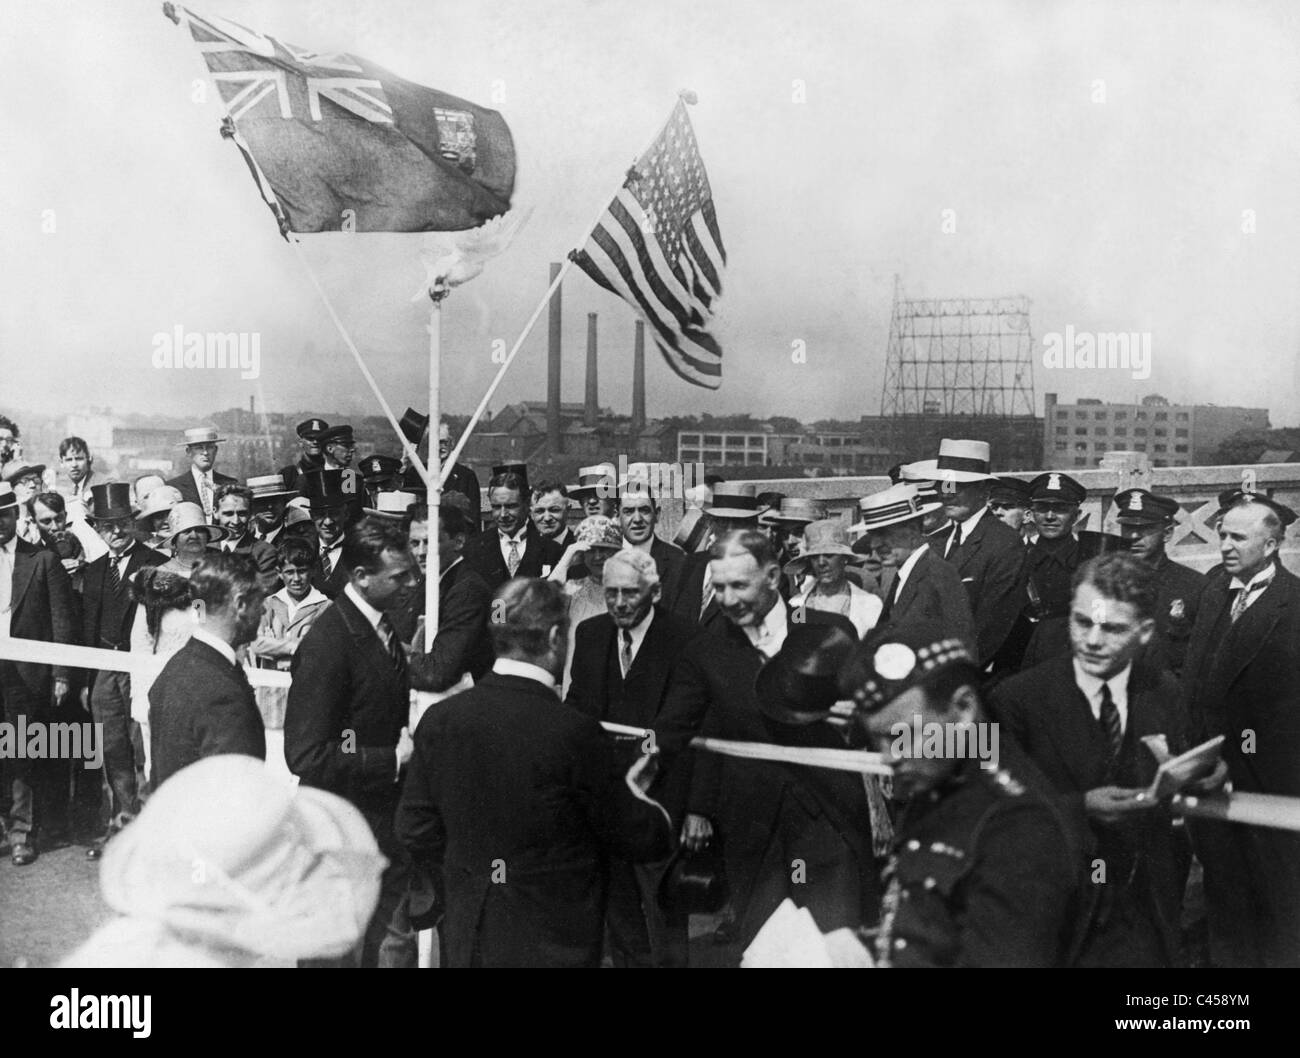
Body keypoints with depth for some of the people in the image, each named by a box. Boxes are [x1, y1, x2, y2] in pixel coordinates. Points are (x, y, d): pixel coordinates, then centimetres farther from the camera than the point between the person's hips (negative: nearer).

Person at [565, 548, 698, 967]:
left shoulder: (684, 639, -12)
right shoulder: (589, 633, 7)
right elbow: (575, 702, 15)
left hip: (659, 789, -5)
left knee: (663, 910, 1)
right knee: (616, 906, 16)